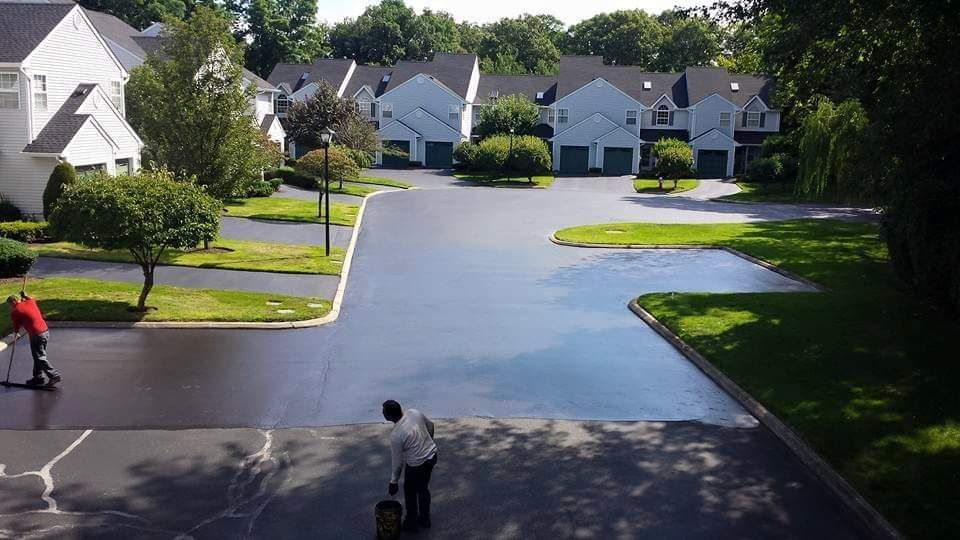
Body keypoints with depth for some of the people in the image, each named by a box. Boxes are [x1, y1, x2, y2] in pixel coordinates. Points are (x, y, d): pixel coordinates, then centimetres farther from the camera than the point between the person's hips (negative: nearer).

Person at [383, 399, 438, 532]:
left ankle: (412, 524, 34)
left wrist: (393, 482, -2)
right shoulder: (414, 412, -11)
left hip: (417, 465, -7)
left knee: (410, 493, 18)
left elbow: (397, 462, -17)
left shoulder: (396, 435, -27)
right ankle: (425, 519, 42)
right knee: (424, 488, 26)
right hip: (432, 456, 7)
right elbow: (430, 426, 6)